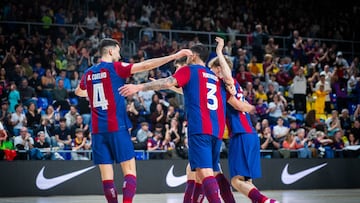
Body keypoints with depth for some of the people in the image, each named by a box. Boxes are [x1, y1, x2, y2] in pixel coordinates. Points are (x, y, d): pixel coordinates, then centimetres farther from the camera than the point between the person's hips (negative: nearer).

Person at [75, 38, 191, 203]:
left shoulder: (89, 73, 13)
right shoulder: (115, 67, -3)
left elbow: (78, 92, 33)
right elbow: (145, 65, -10)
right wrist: (175, 56, -9)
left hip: (97, 129, 5)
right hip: (117, 127, -5)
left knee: (106, 174, 5)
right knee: (129, 171, -2)